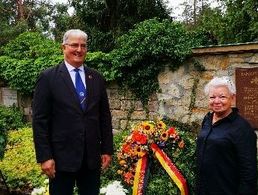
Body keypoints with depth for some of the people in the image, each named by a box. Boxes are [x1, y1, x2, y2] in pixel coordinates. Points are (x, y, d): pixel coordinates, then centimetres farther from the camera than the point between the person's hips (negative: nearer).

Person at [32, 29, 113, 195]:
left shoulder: (97, 78, 7)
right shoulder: (48, 77, -4)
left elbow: (105, 116, 9)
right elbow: (40, 120, -6)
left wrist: (107, 149, 6)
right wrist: (44, 157, -10)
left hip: (92, 156, 4)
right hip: (62, 156, -3)